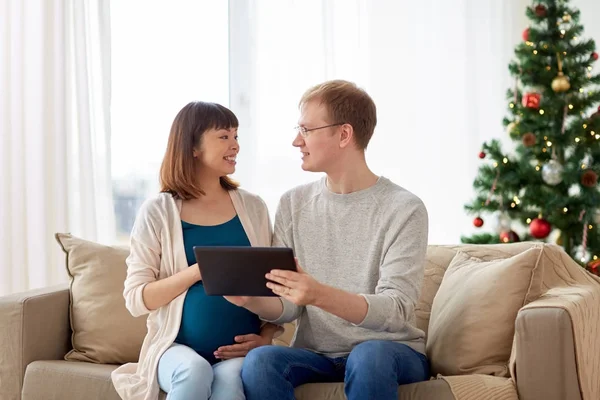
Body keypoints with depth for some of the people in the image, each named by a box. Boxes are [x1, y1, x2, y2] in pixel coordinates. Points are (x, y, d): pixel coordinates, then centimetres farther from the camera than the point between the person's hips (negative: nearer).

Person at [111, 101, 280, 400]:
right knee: (194, 371, -35)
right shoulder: (158, 212, 1)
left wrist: (266, 338, -7)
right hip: (179, 347, -1)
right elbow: (136, 299, -4)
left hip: (239, 352, 1)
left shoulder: (253, 207, 9)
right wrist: (200, 271, -16)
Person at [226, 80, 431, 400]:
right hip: (316, 354, 3)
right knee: (259, 361, -28)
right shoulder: (292, 204, 6)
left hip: (390, 352, -3)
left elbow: (396, 310, -18)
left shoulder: (404, 209, -8)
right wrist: (252, 299, -20)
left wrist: (320, 295, -35)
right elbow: (287, 309, 4)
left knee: (370, 355, -36)